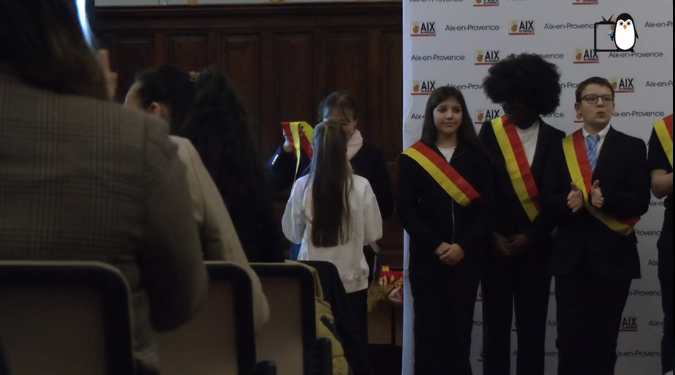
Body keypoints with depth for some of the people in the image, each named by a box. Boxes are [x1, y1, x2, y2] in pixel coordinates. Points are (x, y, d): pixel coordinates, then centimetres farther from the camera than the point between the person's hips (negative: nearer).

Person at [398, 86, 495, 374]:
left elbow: (487, 208, 1)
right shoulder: (412, 158, 2)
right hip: (426, 256, -1)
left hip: (466, 256, 1)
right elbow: (406, 210, -1)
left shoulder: (477, 156, 5)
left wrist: (463, 246, -11)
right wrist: (436, 245, -11)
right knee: (429, 328, -2)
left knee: (460, 328, 2)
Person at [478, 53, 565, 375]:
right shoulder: (490, 133, 0)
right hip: (495, 245, 0)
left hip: (535, 247, 0)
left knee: (532, 326, 5)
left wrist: (531, 236, -9)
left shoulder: (554, 140, 1)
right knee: (496, 323, 6)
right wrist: (492, 235, -9)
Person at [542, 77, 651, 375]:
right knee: (570, 338, 0)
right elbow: (549, 200, 2)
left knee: (604, 339, 4)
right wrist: (569, 202, -19)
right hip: (571, 255, 1)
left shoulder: (632, 147, 3)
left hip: (613, 255, -1)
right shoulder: (561, 148, 9)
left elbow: (640, 201, -6)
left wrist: (606, 200, -22)